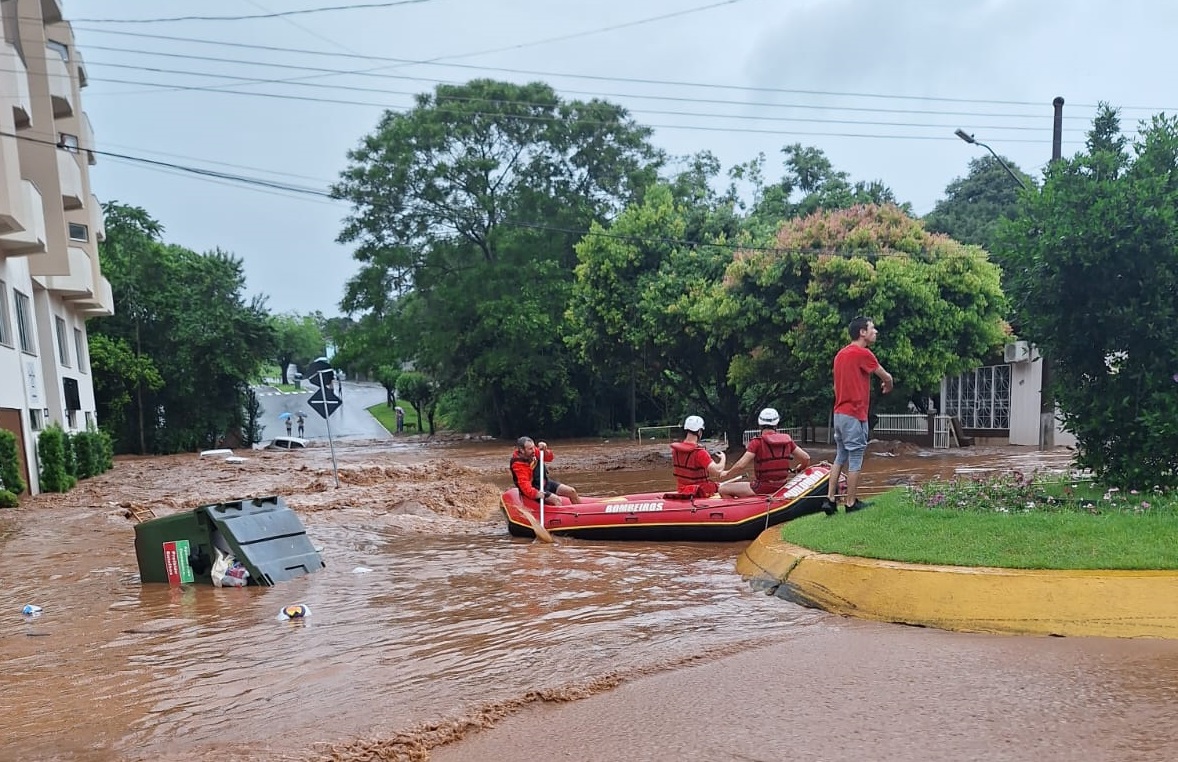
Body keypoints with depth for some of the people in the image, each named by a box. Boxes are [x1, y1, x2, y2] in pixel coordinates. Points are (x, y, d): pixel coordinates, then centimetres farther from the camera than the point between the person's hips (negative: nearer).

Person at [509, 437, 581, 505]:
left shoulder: (532, 452, -5)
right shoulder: (518, 465, -26)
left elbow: (549, 458, 5)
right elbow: (524, 484, -36)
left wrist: (545, 450, -16)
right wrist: (536, 493, -52)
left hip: (546, 482, 8)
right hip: (536, 489, -8)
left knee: (572, 492, 4)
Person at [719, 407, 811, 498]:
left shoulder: (757, 441, -12)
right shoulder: (787, 439, 2)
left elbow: (741, 465, -19)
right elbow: (806, 458, 5)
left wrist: (727, 473, -2)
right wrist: (797, 470, 24)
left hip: (762, 488, -6)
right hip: (781, 487, 6)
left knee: (723, 489, 0)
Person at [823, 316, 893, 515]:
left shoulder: (841, 353, 12)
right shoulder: (863, 353, -13)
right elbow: (886, 377, -1)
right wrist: (888, 386, 21)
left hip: (839, 413, 8)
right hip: (855, 415, -8)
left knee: (840, 458, 13)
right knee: (855, 461, 0)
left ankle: (830, 499, 11)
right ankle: (851, 503, 7)